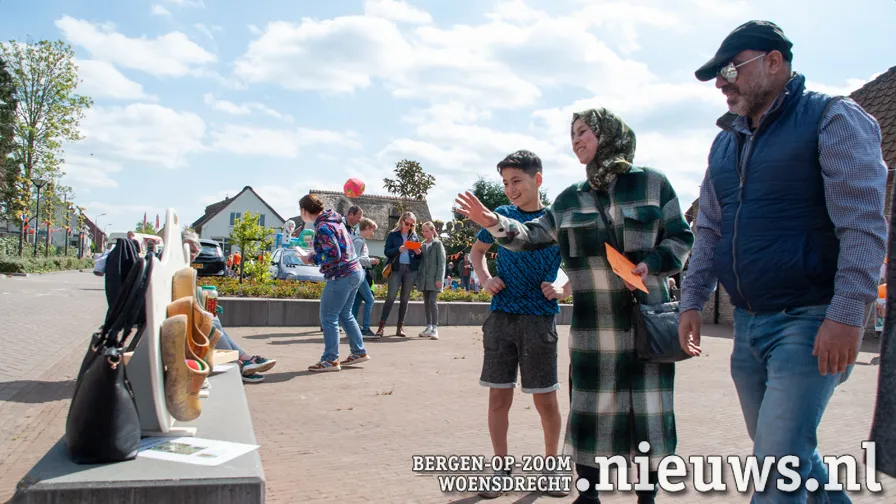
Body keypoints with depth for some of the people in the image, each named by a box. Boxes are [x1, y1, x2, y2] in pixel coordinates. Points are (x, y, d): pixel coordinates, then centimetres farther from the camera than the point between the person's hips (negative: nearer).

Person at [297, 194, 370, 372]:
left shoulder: (323, 227, -17)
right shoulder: (334, 220, 12)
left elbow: (333, 255, -23)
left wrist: (311, 259, -12)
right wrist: (314, 254, 14)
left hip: (341, 276, -10)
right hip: (355, 271, 10)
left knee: (328, 318, -2)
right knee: (345, 314, 19)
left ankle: (330, 360, 2)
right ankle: (359, 352, 25)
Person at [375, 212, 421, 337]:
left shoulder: (414, 236, 12)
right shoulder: (392, 235, 4)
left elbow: (419, 256, 15)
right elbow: (387, 252, -2)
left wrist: (418, 253, -8)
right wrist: (399, 249, -18)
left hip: (411, 269, 3)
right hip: (396, 268, -3)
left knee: (405, 298, 5)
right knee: (391, 297, -11)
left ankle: (400, 327, 10)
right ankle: (382, 326, -10)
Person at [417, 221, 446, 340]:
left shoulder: (438, 244, -1)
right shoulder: (422, 245, 14)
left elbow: (441, 262, -7)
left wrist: (439, 279, -14)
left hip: (434, 279, -6)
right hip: (424, 279, 6)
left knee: (433, 301, -12)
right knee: (426, 302, 8)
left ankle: (435, 328, -12)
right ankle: (429, 327, 14)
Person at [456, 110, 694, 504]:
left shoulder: (651, 182, 2)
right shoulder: (570, 199, 12)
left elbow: (681, 238, 4)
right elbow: (532, 236, 12)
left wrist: (651, 264, -13)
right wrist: (494, 223, -4)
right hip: (592, 323, 2)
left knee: (648, 406, 3)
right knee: (589, 405, 6)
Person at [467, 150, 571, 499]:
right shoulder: (500, 216, 6)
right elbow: (477, 251, 20)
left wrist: (563, 290, -12)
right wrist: (485, 280, 2)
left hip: (540, 318, -2)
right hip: (501, 316, 2)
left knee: (545, 399, 3)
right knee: (499, 396, 6)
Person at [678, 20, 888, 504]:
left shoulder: (832, 118, -6)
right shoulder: (725, 142, 14)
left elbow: (864, 224, -14)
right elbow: (709, 230, 18)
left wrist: (847, 315, -21)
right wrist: (692, 300, 11)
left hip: (808, 319, -7)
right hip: (748, 322, 7)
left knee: (778, 465, -10)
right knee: (785, 451, 16)